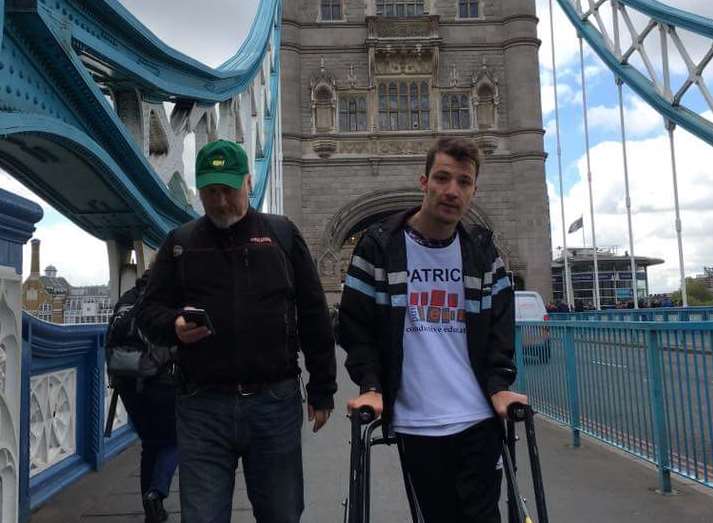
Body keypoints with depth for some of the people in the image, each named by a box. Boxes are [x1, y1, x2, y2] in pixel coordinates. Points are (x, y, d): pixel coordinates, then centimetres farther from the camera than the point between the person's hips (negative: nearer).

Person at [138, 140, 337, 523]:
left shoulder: (282, 234, 6)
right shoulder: (179, 243, 9)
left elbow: (313, 316, 6)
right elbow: (150, 311, 11)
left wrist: (322, 389, 5)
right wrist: (174, 325, -13)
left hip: (275, 404, 0)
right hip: (203, 406, 1)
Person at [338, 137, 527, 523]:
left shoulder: (483, 250, 6)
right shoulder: (378, 245, -3)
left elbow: (500, 328, 8)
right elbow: (356, 325, -1)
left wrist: (499, 387, -6)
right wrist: (370, 387, -11)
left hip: (478, 418, 2)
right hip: (414, 423, -1)